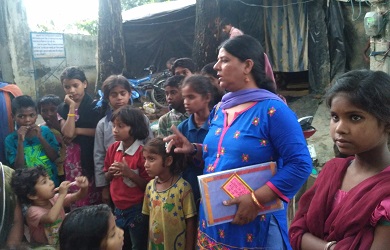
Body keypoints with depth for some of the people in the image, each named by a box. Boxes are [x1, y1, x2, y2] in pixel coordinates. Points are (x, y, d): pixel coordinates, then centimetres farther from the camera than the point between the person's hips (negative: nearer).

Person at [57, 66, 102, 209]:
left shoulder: (95, 105, -2)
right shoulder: (63, 108, 6)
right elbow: (67, 133, -9)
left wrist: (77, 131, -11)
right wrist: (72, 107, -9)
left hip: (92, 154, -3)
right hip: (73, 157, 3)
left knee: (95, 194, 3)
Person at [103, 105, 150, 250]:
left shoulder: (142, 153, -18)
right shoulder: (113, 148, -1)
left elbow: (148, 186, -15)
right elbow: (107, 178, 11)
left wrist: (129, 173, -26)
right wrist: (111, 172, -11)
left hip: (137, 211, -6)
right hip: (118, 209, 6)